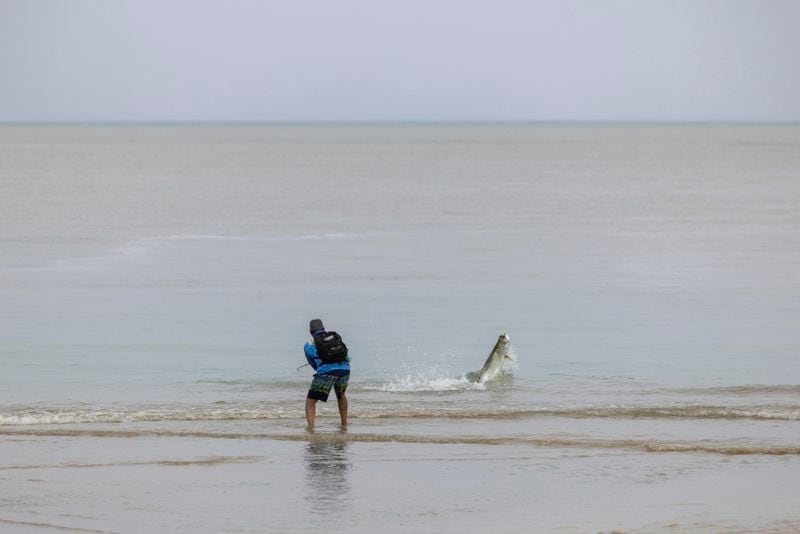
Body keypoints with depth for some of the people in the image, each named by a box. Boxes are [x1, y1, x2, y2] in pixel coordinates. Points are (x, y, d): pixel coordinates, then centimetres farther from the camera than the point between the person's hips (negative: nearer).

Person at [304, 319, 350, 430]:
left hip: (326, 372, -4)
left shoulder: (309, 345, 13)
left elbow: (313, 364, 22)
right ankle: (344, 424, 36)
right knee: (341, 395, 32)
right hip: (344, 370, 4)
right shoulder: (336, 337, 19)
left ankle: (310, 427, -13)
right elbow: (347, 358, 22)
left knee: (310, 400, 5)